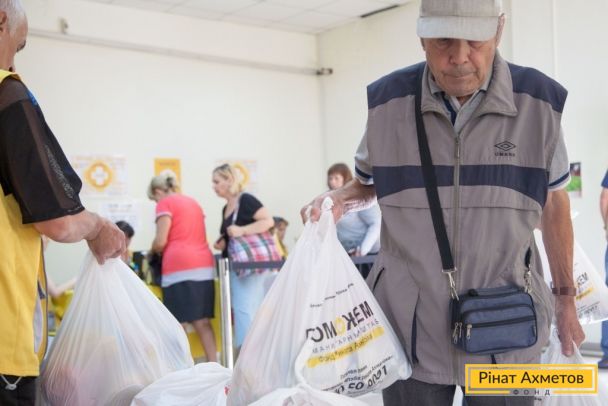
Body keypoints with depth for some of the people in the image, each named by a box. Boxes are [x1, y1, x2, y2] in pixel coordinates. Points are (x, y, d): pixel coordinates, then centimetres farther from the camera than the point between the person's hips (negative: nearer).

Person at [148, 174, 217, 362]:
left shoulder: (165, 203, 2)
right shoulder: (193, 202, 24)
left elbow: (161, 241, -7)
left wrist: (152, 252, 14)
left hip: (180, 266, -7)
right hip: (204, 264, 7)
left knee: (178, 324, -3)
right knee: (202, 321, 8)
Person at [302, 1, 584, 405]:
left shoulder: (539, 102, -6)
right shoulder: (387, 101, -5)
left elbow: (553, 201, 8)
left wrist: (565, 295, 13)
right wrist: (338, 199, -10)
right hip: (410, 328, 1)